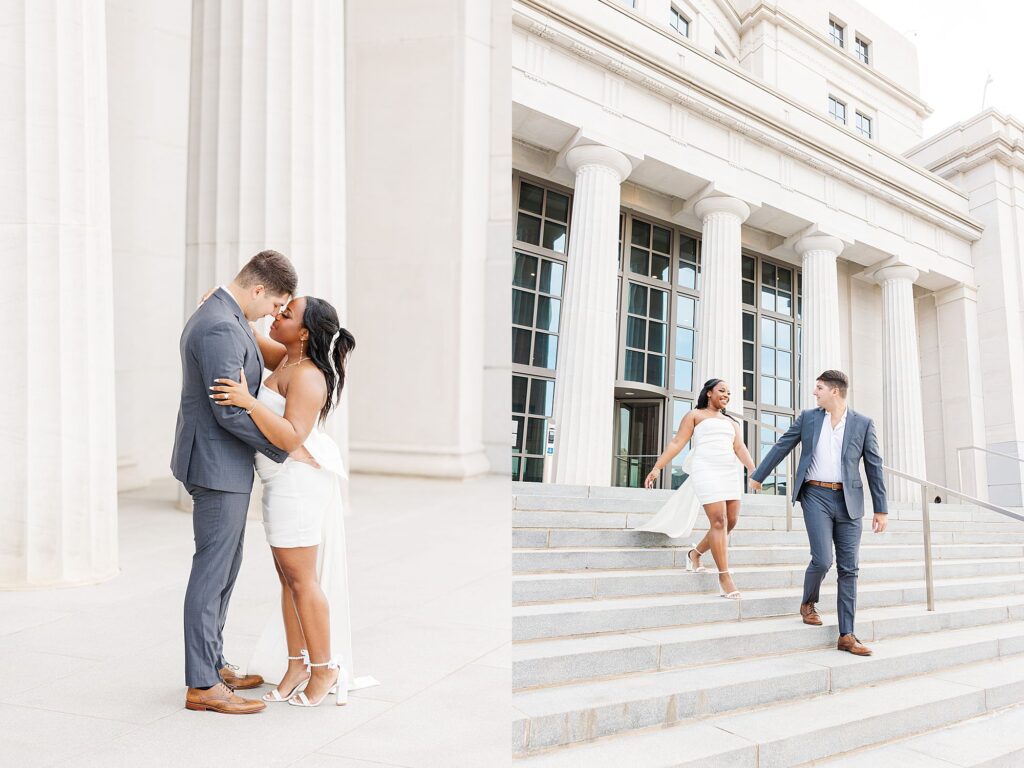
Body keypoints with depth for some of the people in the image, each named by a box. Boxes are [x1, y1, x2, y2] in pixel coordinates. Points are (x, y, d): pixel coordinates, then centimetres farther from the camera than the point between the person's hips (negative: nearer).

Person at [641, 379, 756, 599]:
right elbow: (677, 443, 2)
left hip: (731, 473, 6)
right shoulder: (695, 415, 9)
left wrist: (753, 469, -8)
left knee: (731, 522, 3)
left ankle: (695, 553, 25)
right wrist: (657, 467, -7)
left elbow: (740, 448, 9)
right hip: (706, 471, -6)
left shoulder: (731, 422, 24)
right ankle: (724, 577, -10)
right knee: (719, 522, -13)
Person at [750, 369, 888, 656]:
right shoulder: (807, 418, 6)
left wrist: (881, 509, 3)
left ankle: (847, 635, 9)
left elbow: (874, 467, 4)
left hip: (848, 501, 1)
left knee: (848, 568, 2)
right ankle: (808, 603, 18)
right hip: (816, 496, -1)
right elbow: (781, 447, 11)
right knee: (822, 560, -13)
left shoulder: (863, 423, 3)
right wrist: (758, 476, 13)